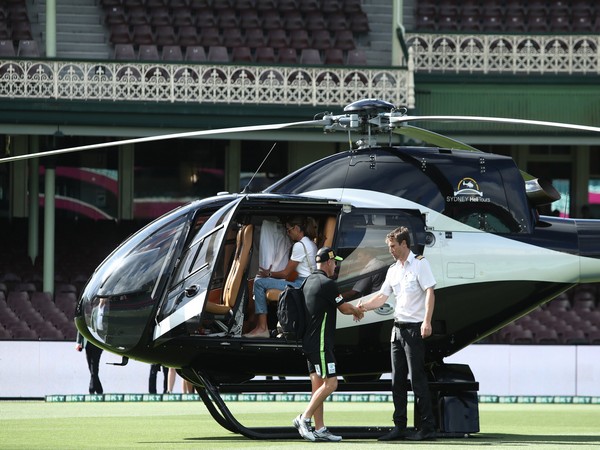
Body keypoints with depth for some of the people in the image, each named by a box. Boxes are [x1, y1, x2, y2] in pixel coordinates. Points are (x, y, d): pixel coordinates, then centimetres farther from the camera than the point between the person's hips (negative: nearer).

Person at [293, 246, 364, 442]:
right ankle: (304, 419, -15)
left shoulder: (309, 282, 16)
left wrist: (353, 309, 32)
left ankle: (320, 429, 6)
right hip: (320, 343, -10)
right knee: (330, 383, -11)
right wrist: (357, 311, 18)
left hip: (309, 343, 10)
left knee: (318, 385, 8)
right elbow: (344, 307, -4)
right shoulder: (327, 284, -13)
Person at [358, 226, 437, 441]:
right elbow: (381, 297, 16)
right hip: (398, 327, 8)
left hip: (414, 327, -8)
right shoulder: (393, 270, 16)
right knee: (397, 380, 8)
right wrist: (363, 307, -2)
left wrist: (427, 321, -23)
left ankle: (427, 428, -8)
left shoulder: (419, 263, -6)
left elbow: (429, 292, -13)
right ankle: (399, 427, 13)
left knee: (417, 378, -10)